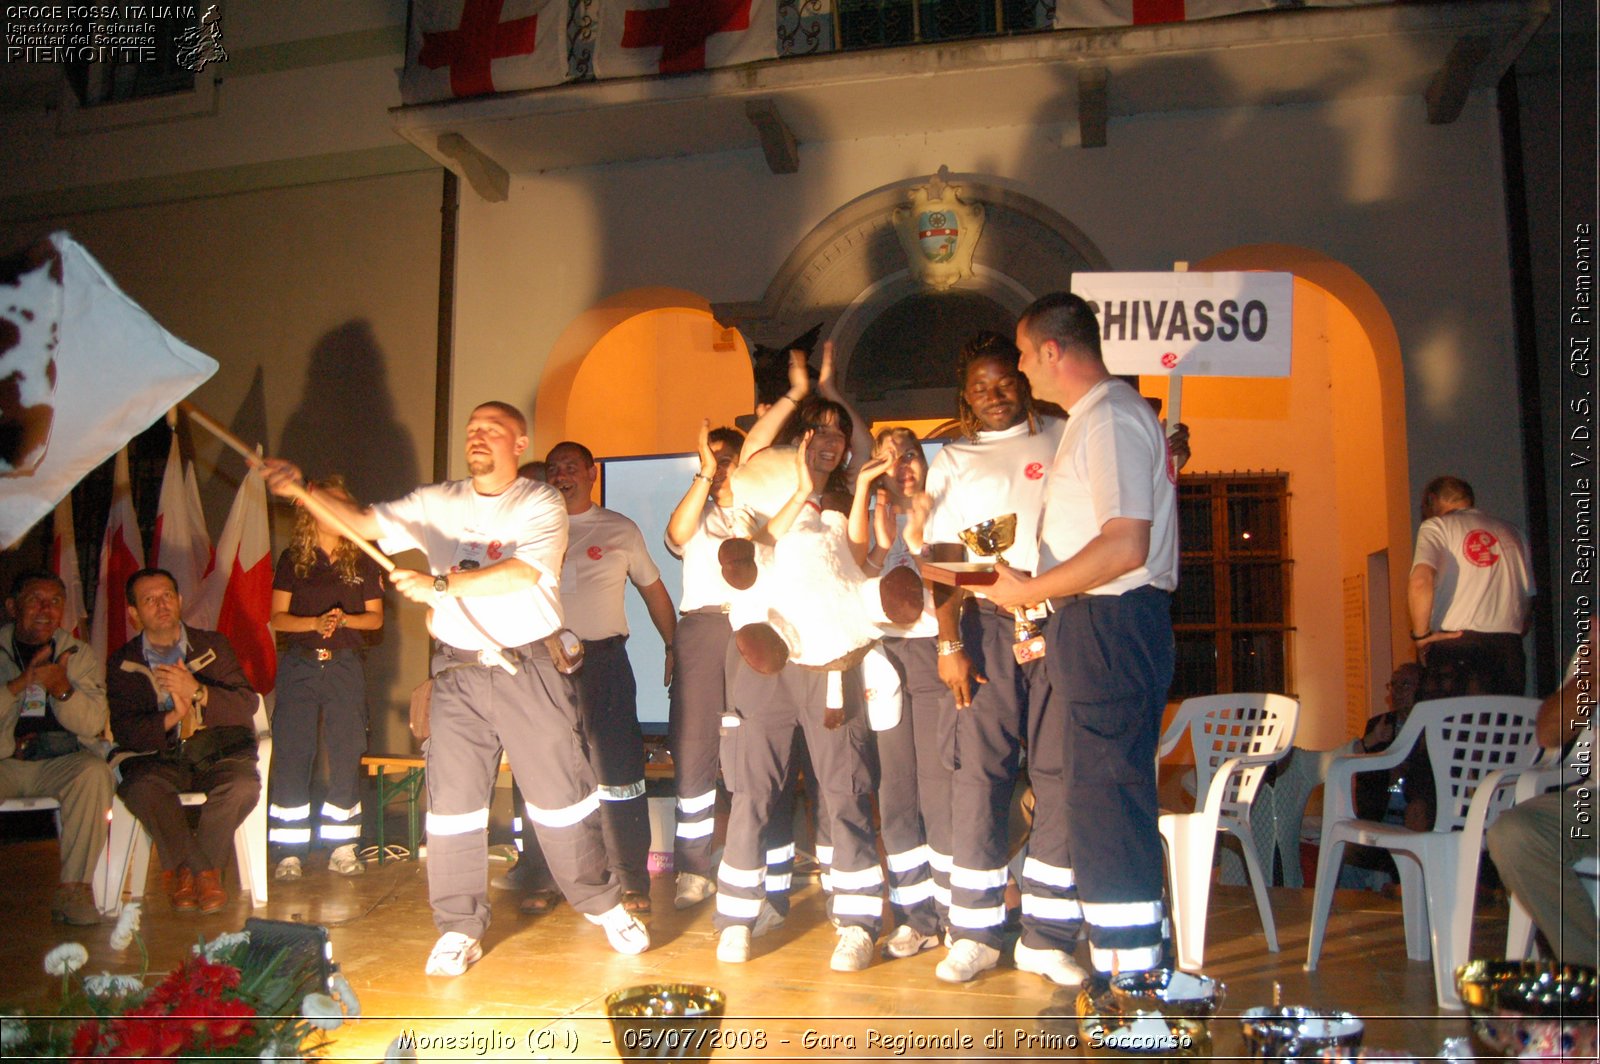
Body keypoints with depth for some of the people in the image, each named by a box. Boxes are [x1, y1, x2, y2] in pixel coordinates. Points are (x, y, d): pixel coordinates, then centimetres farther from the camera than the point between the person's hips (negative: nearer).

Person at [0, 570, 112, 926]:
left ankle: (73, 888, -25)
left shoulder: (79, 654, 10)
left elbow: (93, 724, 0)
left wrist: (62, 689, -18)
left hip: (62, 761, 0)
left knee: (94, 773, -32)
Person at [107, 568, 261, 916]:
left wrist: (197, 691, -18)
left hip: (218, 754, 0)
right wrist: (171, 717, -20)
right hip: (159, 759, 0)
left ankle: (182, 869, -9)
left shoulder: (213, 646, 10)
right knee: (142, 788, -33)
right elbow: (123, 731, -2)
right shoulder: (122, 663, 9)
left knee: (244, 785, -31)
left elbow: (247, 704, -2)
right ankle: (206, 871, -15)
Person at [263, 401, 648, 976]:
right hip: (457, 673, 3)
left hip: (528, 669, -3)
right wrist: (302, 489, -8)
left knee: (561, 794, 2)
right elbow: (365, 523, 6)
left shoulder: (541, 504, -2)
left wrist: (442, 584, -20)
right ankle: (460, 929, 17)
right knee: (453, 801, 5)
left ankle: (605, 906, 19)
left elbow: (523, 572, -16)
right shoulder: (435, 503, 10)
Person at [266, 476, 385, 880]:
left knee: (347, 755, 0)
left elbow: (376, 617, 8)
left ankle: (342, 847, 9)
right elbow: (277, 617, 2)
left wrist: (344, 619, -11)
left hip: (344, 666, 1)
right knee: (291, 755, -2)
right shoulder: (293, 559, 6)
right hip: (299, 665, 0)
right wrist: (315, 623, -15)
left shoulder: (362, 562, 8)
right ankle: (290, 852, 5)